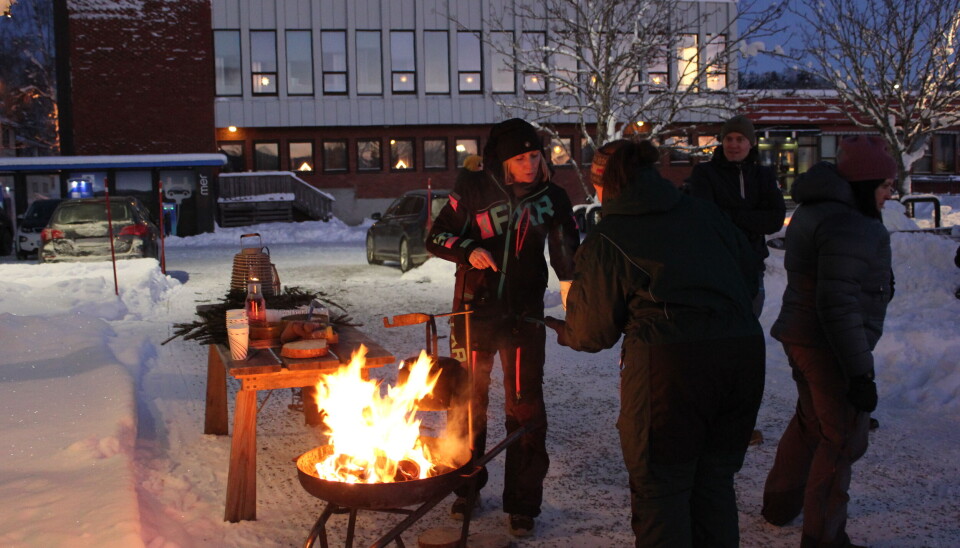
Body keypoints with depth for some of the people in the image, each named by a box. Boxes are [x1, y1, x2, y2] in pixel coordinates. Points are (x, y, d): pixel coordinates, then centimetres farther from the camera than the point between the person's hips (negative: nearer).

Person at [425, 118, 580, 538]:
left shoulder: (552, 198, -1)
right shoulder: (473, 192, -6)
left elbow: (566, 251, 8)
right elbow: (437, 238, 0)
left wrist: (572, 287, -11)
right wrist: (468, 251, -19)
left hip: (524, 315, 0)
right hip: (474, 311, 0)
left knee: (525, 407, -2)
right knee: (468, 400, 11)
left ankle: (522, 503, 12)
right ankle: (467, 485, 32)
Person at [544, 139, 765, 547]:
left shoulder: (605, 241, 2)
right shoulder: (703, 213, 14)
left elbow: (594, 329, 6)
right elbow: (749, 273, 17)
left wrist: (567, 334, 28)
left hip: (668, 363, -5)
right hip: (744, 351, 6)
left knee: (660, 486, 9)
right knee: (714, 480, 19)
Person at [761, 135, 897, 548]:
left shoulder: (814, 211, 11)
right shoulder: (847, 226, -22)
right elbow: (839, 305, -27)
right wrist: (860, 373, -24)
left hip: (801, 336, 11)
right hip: (830, 346, -11)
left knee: (811, 421, 26)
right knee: (844, 438, 0)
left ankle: (780, 503, 41)